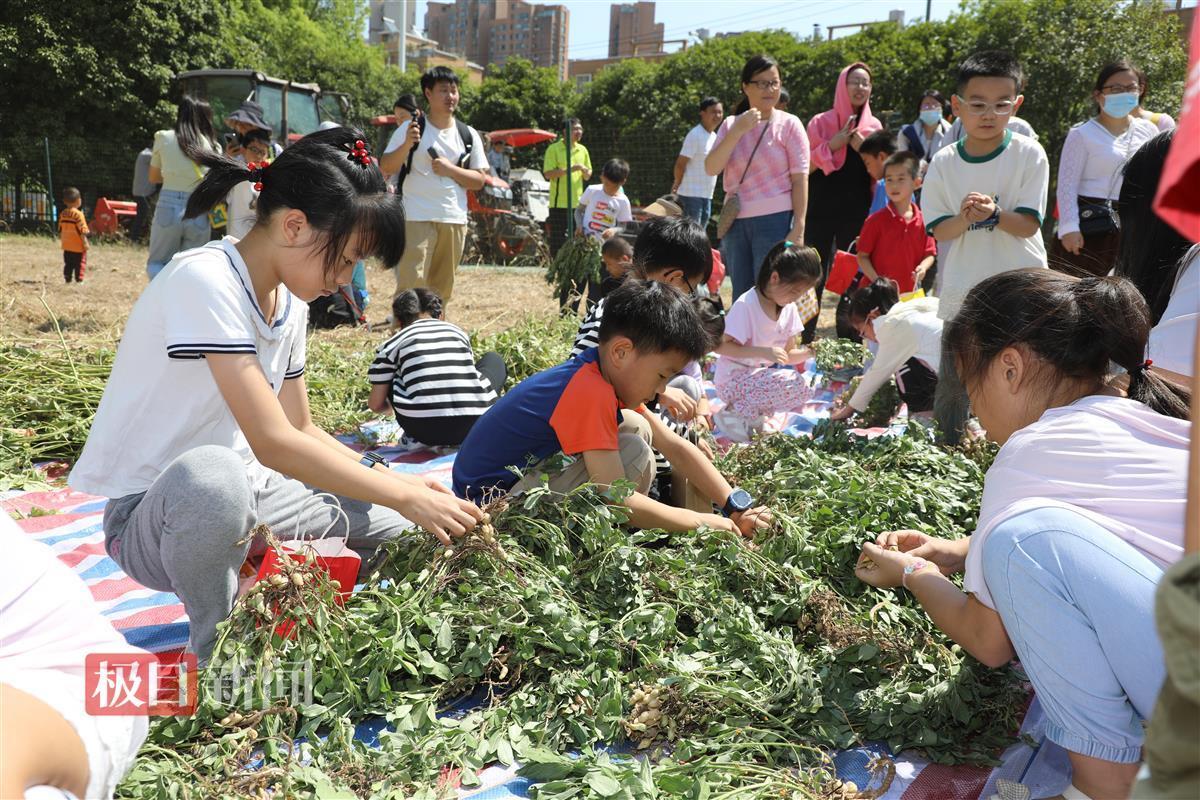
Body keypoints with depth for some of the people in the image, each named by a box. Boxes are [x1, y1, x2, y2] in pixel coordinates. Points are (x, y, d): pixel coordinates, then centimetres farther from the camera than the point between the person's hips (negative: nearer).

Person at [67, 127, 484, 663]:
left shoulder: (289, 300, 4)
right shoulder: (203, 281, -23)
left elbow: (302, 430, 8)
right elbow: (273, 443, -29)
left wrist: (394, 479, -6)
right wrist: (407, 497, -25)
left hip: (246, 498, 8)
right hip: (150, 516, -7)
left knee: (398, 526, -5)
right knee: (212, 476, -42)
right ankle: (216, 650, -14)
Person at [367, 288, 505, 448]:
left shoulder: (392, 344, 13)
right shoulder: (458, 331, 21)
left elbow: (375, 404, 14)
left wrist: (392, 405, 39)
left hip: (423, 429, -1)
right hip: (473, 425, 1)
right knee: (494, 361, 30)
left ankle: (418, 438, 12)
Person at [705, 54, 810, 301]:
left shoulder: (789, 124, 0)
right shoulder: (730, 125, 10)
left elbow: (800, 179, -5)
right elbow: (711, 168, -3)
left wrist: (798, 228, -13)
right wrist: (738, 130, -13)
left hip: (775, 220, -4)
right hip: (736, 222, 4)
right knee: (741, 297, 9)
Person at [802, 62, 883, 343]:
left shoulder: (874, 126, 10)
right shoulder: (821, 122, 5)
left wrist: (863, 148, -8)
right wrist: (832, 145, -12)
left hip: (857, 214, 2)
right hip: (821, 212, -2)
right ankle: (807, 338, 6)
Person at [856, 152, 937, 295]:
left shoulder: (922, 221, 1)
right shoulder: (876, 220, -7)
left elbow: (929, 253, 9)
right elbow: (862, 256, -5)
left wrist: (922, 267, -13)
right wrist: (876, 280, -18)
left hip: (910, 293, 4)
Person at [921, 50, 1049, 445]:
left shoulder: (1029, 154, -5)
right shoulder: (943, 163, 1)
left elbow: (1028, 224, -8)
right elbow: (939, 231, -1)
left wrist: (993, 213, -27)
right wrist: (965, 217, -21)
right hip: (962, 290, 2)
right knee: (951, 382, 9)